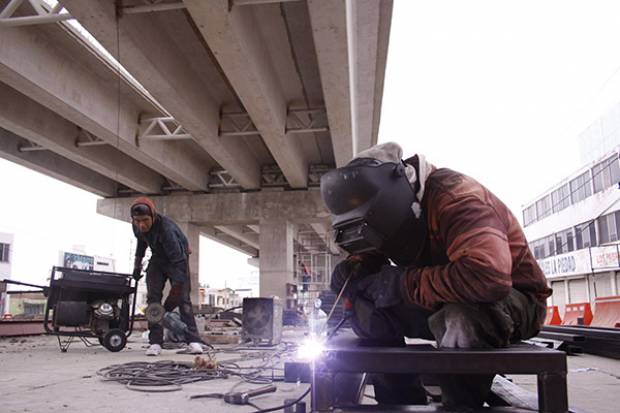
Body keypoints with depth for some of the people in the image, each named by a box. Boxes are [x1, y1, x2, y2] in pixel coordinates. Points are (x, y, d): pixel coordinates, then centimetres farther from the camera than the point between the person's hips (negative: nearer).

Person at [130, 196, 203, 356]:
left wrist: (177, 287, -40)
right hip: (158, 259, 6)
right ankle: (155, 341, -8)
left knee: (182, 298, -13)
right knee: (153, 297, -8)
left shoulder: (166, 228, -38)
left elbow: (178, 260, -39)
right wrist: (137, 264, 11)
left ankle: (193, 340, -13)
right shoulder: (137, 226, -17)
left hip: (178, 257, -5)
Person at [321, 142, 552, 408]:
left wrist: (404, 283, -32)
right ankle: (403, 405, 2)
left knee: (458, 322, -39)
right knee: (367, 312, -11)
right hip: (446, 304, 7)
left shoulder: (452, 195, -27)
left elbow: (489, 277, -41)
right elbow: (371, 255, 10)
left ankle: (460, 405, -13)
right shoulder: (396, 208, -3)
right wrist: (352, 269, -14)